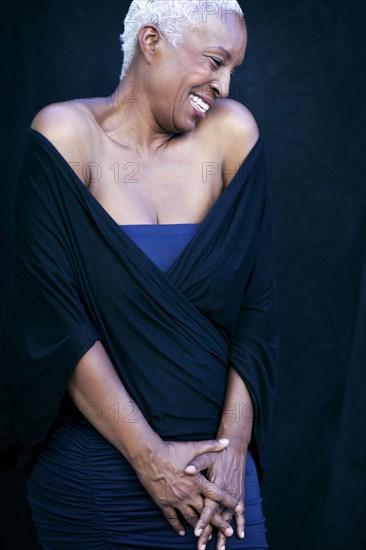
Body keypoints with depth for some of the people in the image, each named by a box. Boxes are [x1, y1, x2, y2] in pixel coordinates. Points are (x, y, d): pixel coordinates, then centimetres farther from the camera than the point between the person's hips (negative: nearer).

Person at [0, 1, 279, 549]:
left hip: (213, 466, 2)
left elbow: (257, 307, -2)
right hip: (90, 472, -2)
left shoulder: (231, 133, -2)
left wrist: (234, 445, -11)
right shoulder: (66, 134, -9)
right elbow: (57, 322, -13)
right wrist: (149, 457, -15)